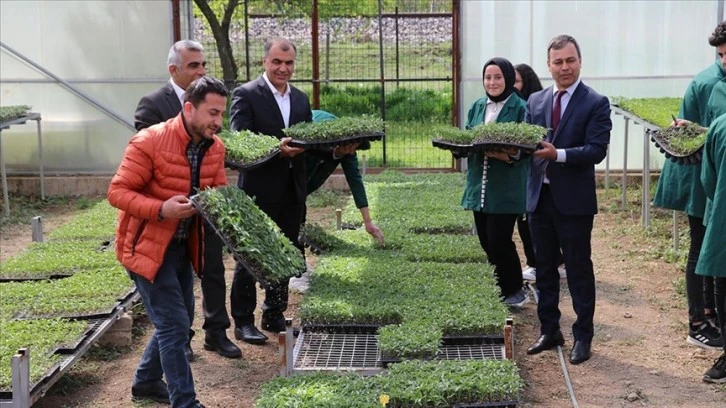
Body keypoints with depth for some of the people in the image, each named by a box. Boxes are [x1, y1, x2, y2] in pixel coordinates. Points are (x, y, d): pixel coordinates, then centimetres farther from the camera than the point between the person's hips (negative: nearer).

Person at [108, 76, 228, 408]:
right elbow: (117, 192, -20)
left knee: (176, 320, 18)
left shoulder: (215, 147, -2)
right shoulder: (150, 142, -22)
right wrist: (161, 209, -34)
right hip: (147, 246, -8)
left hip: (182, 245, 8)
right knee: (174, 325, -8)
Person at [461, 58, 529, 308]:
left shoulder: (520, 108, -7)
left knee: (499, 241, -6)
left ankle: (514, 292, 11)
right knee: (485, 241, 10)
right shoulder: (477, 107, 12)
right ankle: (499, 287, 25)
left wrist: (511, 155, -27)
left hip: (506, 187, -6)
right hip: (479, 185, 6)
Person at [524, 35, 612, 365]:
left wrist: (558, 154, -28)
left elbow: (597, 150, -16)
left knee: (578, 270, 4)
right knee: (545, 268, 14)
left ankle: (583, 337, 15)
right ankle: (549, 331, 27)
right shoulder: (535, 101, 9)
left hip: (574, 200, -5)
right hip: (539, 196, 5)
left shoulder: (596, 103, -7)